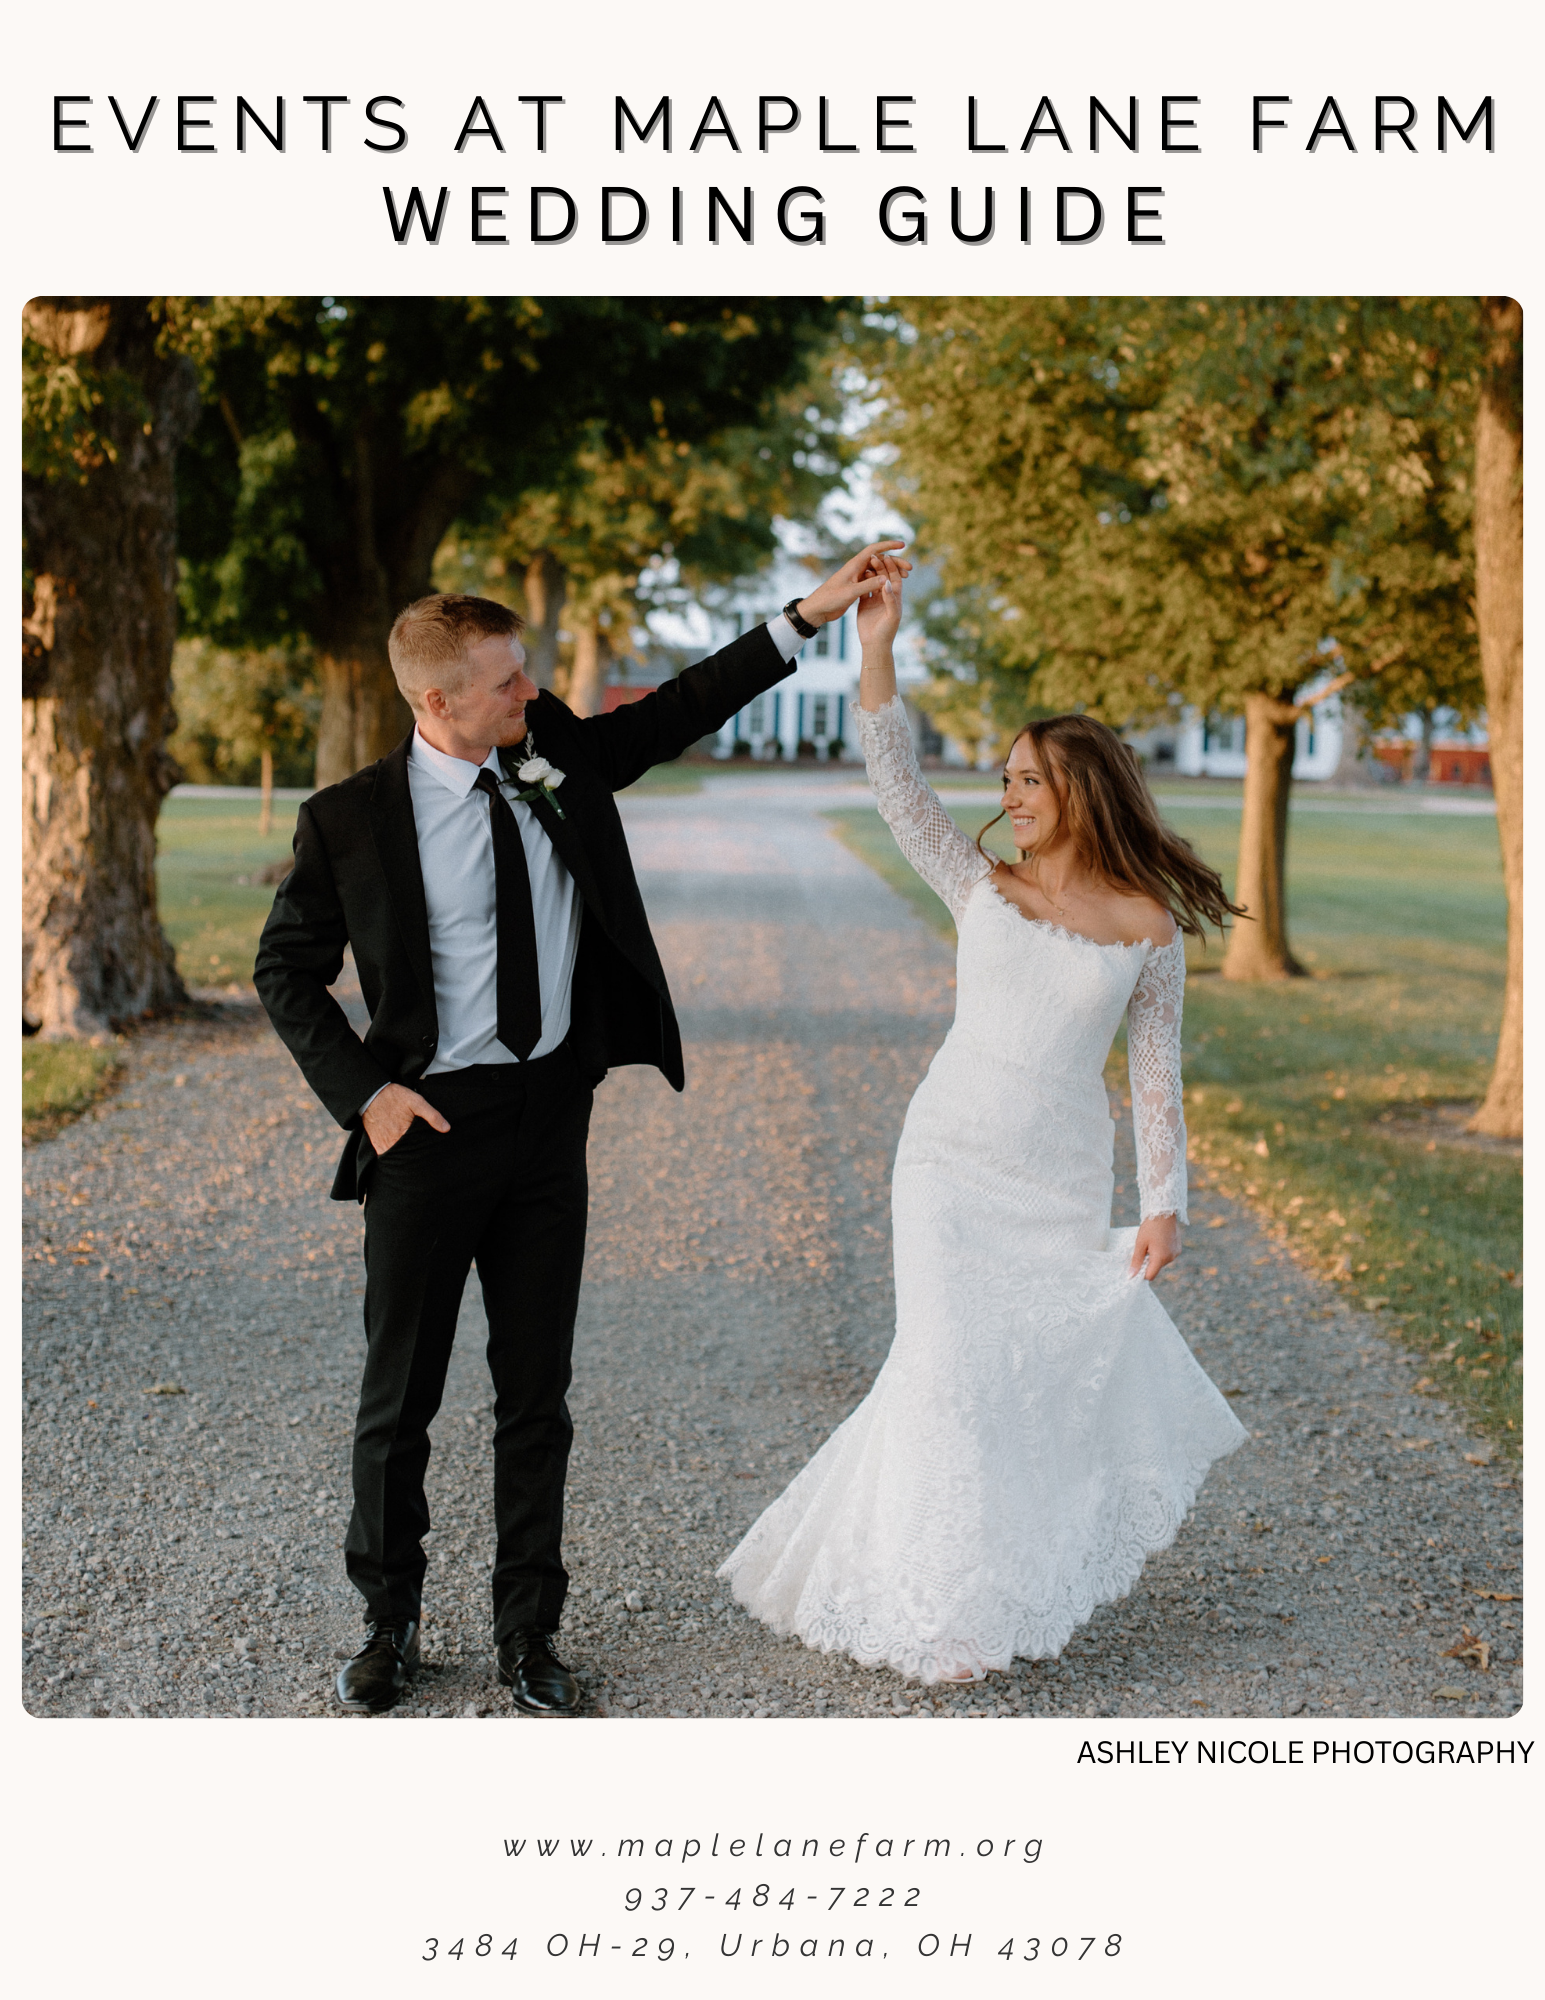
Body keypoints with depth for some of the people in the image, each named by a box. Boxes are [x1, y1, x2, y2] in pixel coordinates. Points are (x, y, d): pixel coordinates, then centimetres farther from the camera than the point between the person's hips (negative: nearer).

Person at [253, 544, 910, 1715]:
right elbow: (287, 969, 0)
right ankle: (390, 1622, 28)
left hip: (552, 1118, 4)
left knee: (538, 1392, 11)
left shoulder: (557, 758, 2)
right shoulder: (352, 819, -9)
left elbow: (679, 713, 9)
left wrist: (808, 615, 2)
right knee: (400, 1395, 8)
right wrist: (364, 1090, -10)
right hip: (431, 1128, -3)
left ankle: (529, 1632, 24)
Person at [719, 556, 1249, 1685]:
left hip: (1063, 1179, 0)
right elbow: (898, 788, -5)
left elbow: (1156, 1073, 3)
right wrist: (876, 650, -15)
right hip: (952, 1156, 0)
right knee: (952, 1362, -4)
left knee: (1065, 1361, 4)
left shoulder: (1149, 926, 1)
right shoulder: (981, 889, 4)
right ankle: (945, 1604, 9)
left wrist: (1166, 1202, -1)